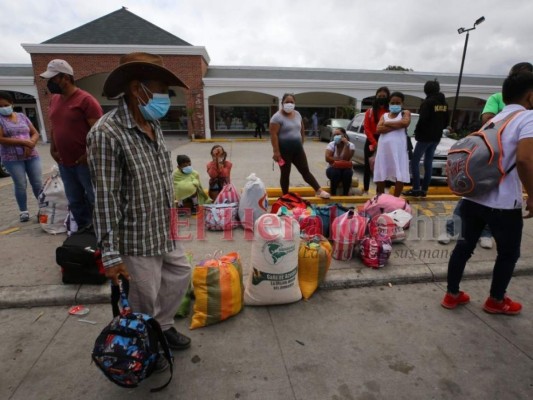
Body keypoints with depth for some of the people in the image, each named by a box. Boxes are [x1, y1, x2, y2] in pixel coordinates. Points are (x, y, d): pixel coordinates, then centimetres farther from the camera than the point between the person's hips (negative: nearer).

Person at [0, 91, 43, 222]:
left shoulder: (22, 116, 12)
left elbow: (35, 133, 10)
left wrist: (30, 144, -10)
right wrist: (23, 142, -16)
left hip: (31, 156, 3)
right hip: (12, 158, -3)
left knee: (38, 183, 0)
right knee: (20, 185, -2)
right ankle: (23, 211, 9)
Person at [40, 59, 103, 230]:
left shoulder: (85, 100, -12)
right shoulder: (54, 100, 12)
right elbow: (54, 127, 21)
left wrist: (89, 155, -18)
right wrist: (53, 150, 9)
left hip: (84, 163, -7)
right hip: (64, 163, 7)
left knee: (96, 200, 2)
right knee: (75, 201, 15)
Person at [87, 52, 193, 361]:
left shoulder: (154, 125, 4)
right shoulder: (107, 133, -21)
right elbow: (105, 198, -21)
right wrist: (111, 254, -18)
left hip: (166, 231, 8)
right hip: (138, 239, -8)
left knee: (181, 275, 23)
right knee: (145, 300, 11)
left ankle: (164, 325, 47)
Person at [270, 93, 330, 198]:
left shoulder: (297, 114, 10)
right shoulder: (277, 117, -11)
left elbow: (302, 130, 19)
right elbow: (273, 135, -17)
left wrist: (301, 143, 17)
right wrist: (276, 151, -22)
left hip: (298, 149, 6)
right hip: (284, 150, -5)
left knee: (305, 171, 9)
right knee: (285, 174, 4)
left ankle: (319, 191, 14)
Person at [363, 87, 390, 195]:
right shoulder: (369, 112, 6)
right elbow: (367, 129, -1)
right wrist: (374, 143, -12)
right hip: (371, 141, 1)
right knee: (368, 165, 3)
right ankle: (365, 190, 12)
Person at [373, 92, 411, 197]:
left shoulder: (405, 113, 10)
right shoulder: (384, 115, 16)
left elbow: (405, 123, -14)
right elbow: (379, 129, -2)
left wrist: (387, 123, -4)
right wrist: (396, 126, -10)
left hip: (398, 148, -2)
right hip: (384, 147, 3)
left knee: (400, 175, -7)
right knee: (380, 175, 3)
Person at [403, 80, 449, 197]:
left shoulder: (427, 102, -13)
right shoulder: (444, 103, 11)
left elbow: (422, 120, -18)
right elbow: (446, 120, 16)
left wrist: (417, 133, -4)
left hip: (425, 136, -8)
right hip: (437, 137, 8)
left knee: (415, 162, -3)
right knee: (428, 162, 9)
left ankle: (416, 189, -7)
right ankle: (424, 189, 10)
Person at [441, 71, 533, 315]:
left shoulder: (493, 121, 16)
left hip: (472, 197, 7)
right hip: (503, 203, -6)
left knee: (464, 245, 15)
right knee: (508, 254, 15)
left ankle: (452, 295, 25)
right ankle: (496, 301, 31)